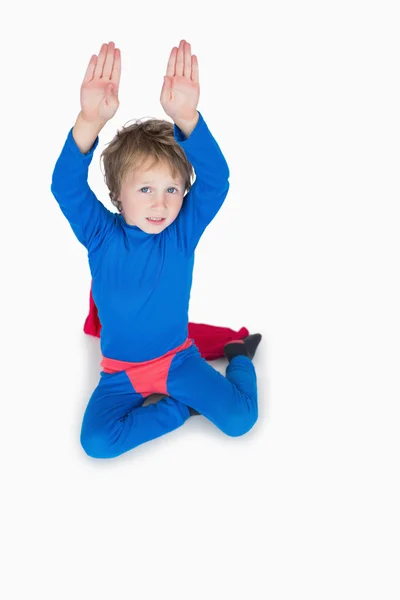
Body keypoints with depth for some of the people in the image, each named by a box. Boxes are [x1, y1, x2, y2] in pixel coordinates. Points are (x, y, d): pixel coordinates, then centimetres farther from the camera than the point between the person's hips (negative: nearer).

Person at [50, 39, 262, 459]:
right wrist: (90, 121, -50)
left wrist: (186, 119, -48)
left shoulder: (183, 232, -13)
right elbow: (66, 185, -31)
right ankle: (181, 408, -1)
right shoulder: (101, 236, -14)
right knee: (96, 441, -22)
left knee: (240, 418, -12)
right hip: (121, 371, 1)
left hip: (177, 358, 0)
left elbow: (215, 180, -29)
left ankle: (239, 355, 20)